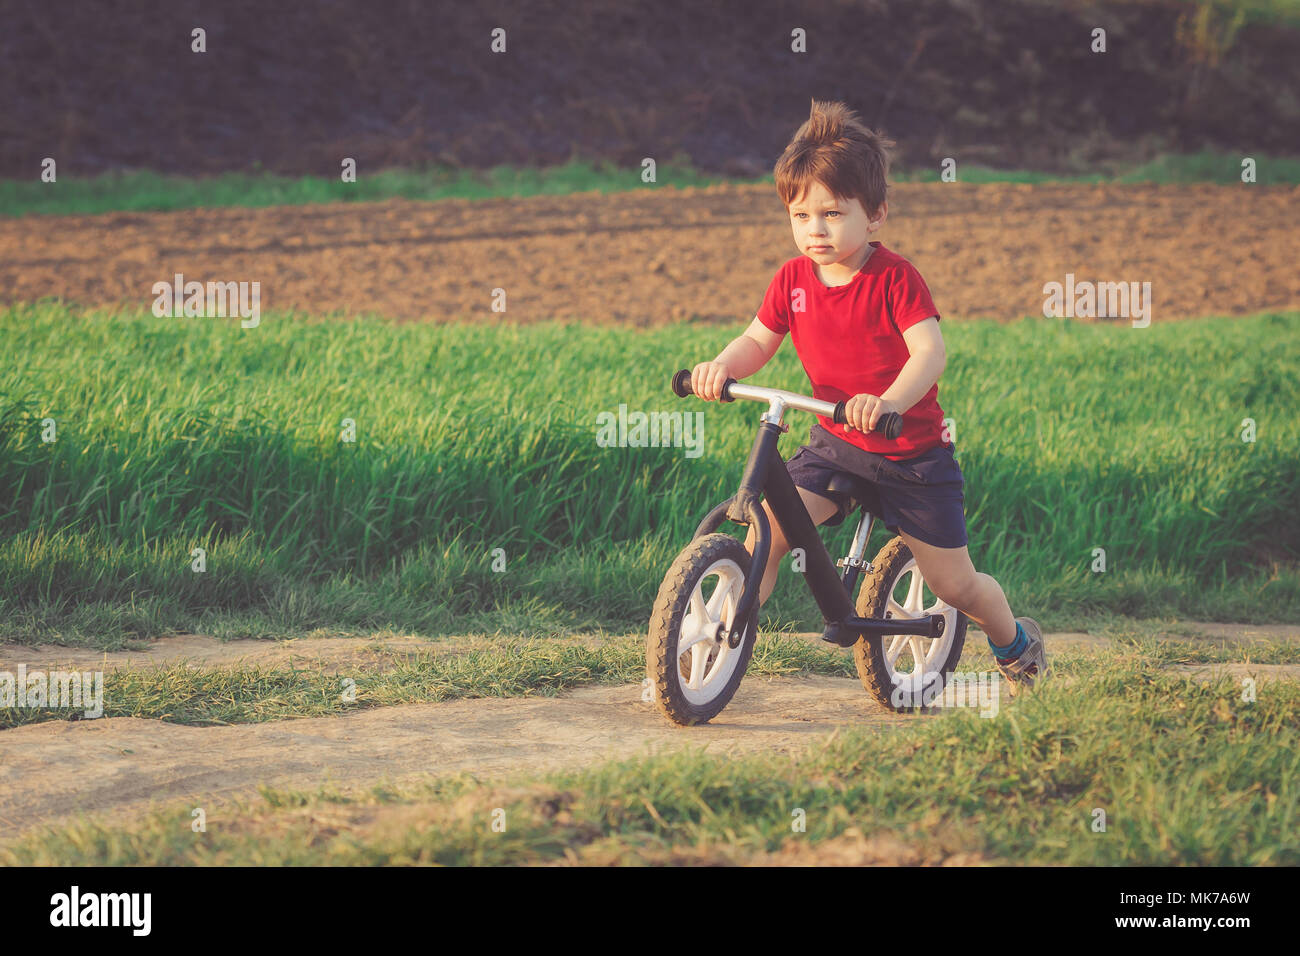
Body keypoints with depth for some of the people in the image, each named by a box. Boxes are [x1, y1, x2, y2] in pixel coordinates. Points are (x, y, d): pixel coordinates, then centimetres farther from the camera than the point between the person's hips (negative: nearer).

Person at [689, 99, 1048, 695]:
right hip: (834, 444, 4)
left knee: (952, 584, 4)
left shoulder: (894, 278, -17)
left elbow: (930, 350, -28)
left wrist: (890, 401, -47)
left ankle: (1016, 643, 34)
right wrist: (722, 367, -21)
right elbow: (758, 340, 2)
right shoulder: (792, 279, -3)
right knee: (766, 524, -21)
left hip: (911, 453, -4)